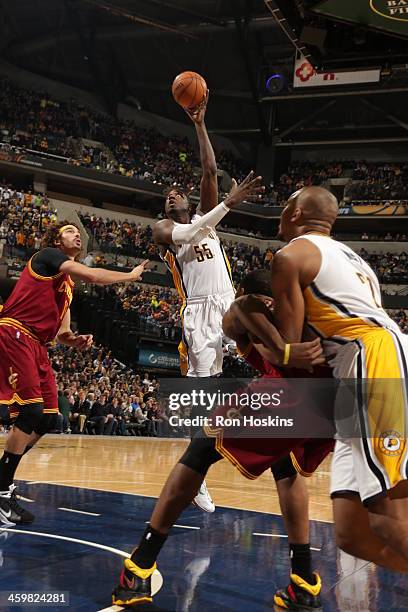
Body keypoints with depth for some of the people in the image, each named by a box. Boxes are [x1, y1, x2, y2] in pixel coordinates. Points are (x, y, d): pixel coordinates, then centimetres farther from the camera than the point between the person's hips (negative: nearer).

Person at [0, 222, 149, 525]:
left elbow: (61, 332, 24)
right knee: (31, 413, -16)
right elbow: (93, 276, -14)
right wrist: (131, 275, 0)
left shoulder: (68, 284, 25)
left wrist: (75, 340, 1)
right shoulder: (47, 256, -1)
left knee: (48, 419, 6)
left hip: (37, 346, 10)